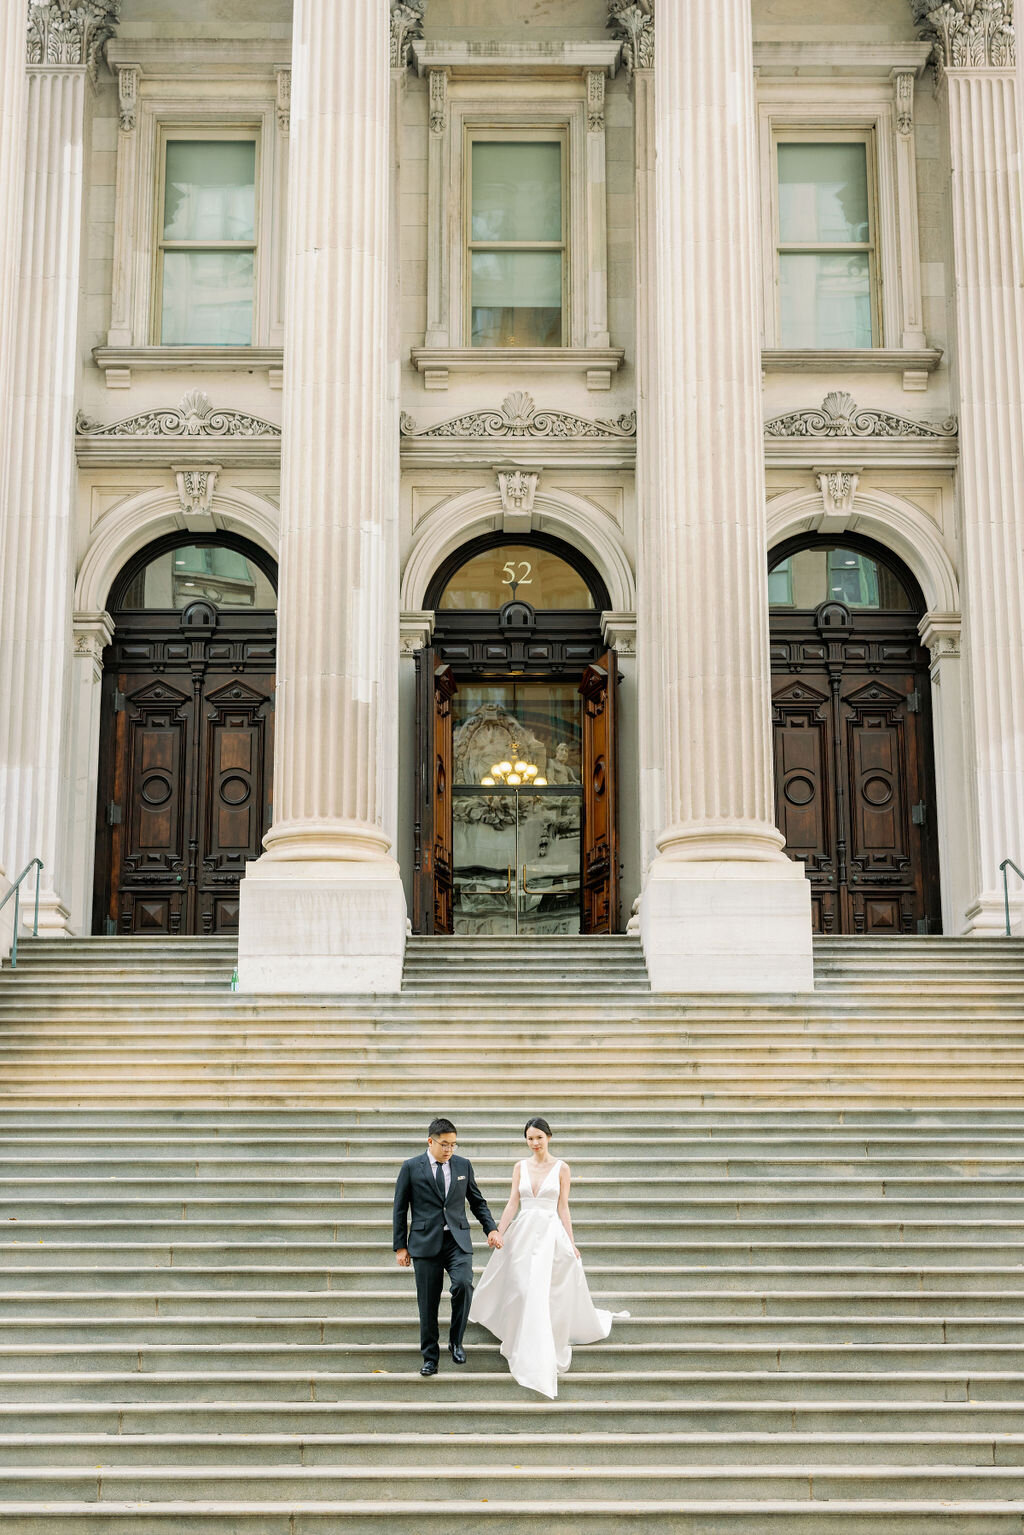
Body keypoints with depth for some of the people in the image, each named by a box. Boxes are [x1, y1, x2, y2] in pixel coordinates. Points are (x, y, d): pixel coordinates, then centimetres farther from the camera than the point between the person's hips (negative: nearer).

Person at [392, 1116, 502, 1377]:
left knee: (463, 1284, -22)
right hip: (426, 1243, -1)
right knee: (428, 1304, 1)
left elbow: (477, 1201, 17)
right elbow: (400, 1209, 4)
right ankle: (430, 1357, 15)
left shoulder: (463, 1165, 8)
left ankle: (456, 1340, -2)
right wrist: (400, 1247, 2)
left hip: (457, 1241, 1)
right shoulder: (411, 1168, 0)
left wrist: (491, 1228, 4)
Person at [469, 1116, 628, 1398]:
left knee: (547, 1293, -6)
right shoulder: (520, 1167, 7)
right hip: (522, 1233, 2)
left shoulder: (561, 1168, 1)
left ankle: (544, 1358, 5)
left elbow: (563, 1208, 1)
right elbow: (512, 1204, 6)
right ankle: (526, 1351, 18)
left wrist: (571, 1243, -4)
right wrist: (498, 1233, -4)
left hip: (551, 1233, -2)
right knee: (522, 1290, 1)